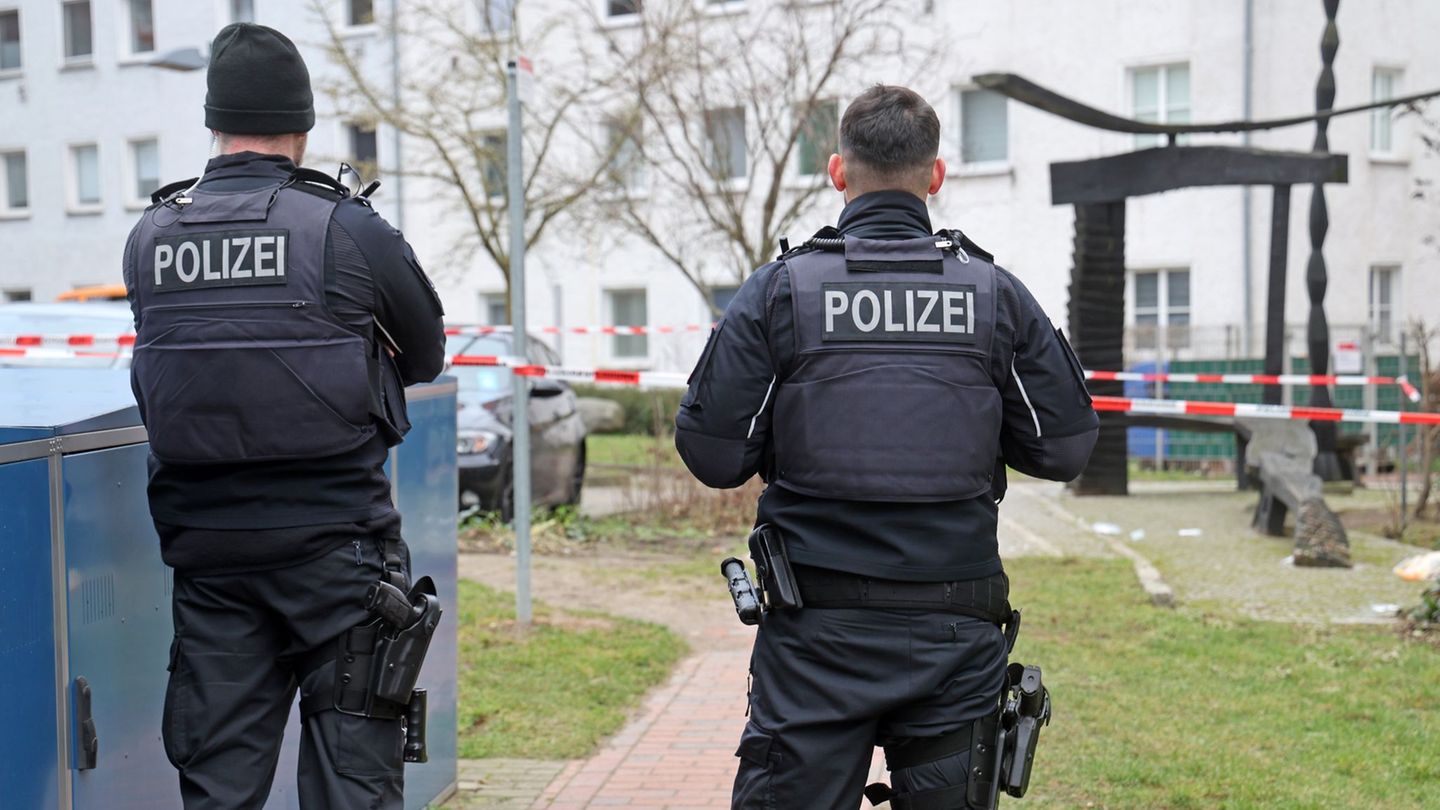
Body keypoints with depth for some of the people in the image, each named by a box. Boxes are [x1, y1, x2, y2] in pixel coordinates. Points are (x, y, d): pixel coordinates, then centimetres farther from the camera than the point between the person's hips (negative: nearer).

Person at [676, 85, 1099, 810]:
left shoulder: (780, 289, -4)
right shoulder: (994, 293, 1)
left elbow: (712, 454, -6)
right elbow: (1065, 446, 4)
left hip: (817, 636, -2)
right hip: (956, 637, 2)